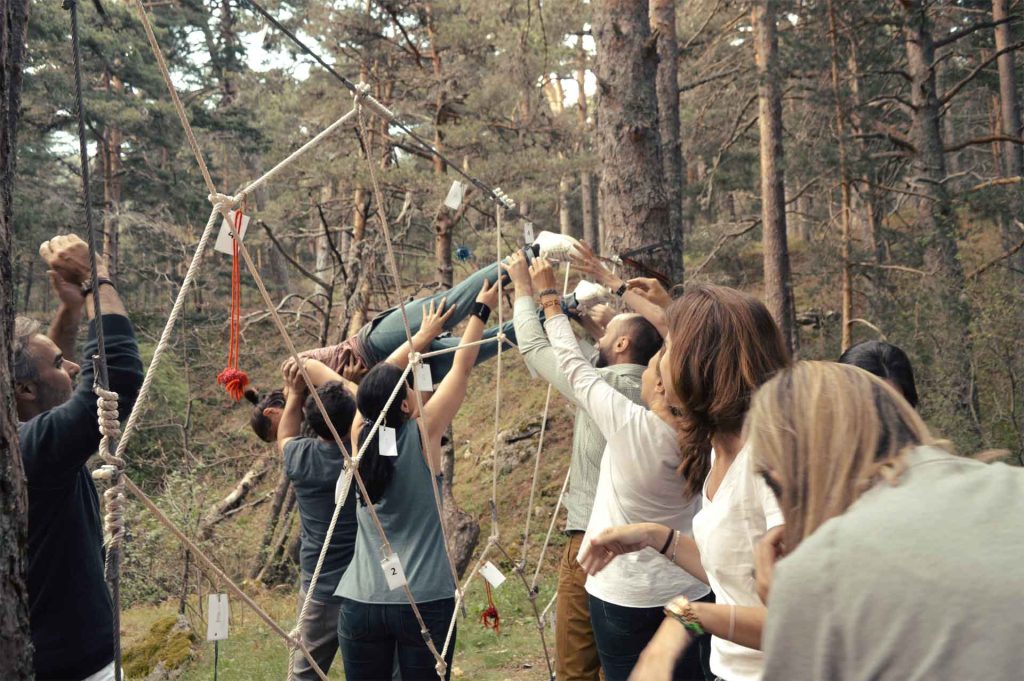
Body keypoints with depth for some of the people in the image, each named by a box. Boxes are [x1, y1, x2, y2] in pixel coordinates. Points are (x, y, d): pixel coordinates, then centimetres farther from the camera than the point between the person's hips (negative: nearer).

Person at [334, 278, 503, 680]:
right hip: (424, 601, -3)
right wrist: (482, 310, 12)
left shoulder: (361, 438, 1)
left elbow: (383, 382, 18)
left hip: (361, 602, 3)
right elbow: (462, 369, 1)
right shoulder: (423, 434, -8)